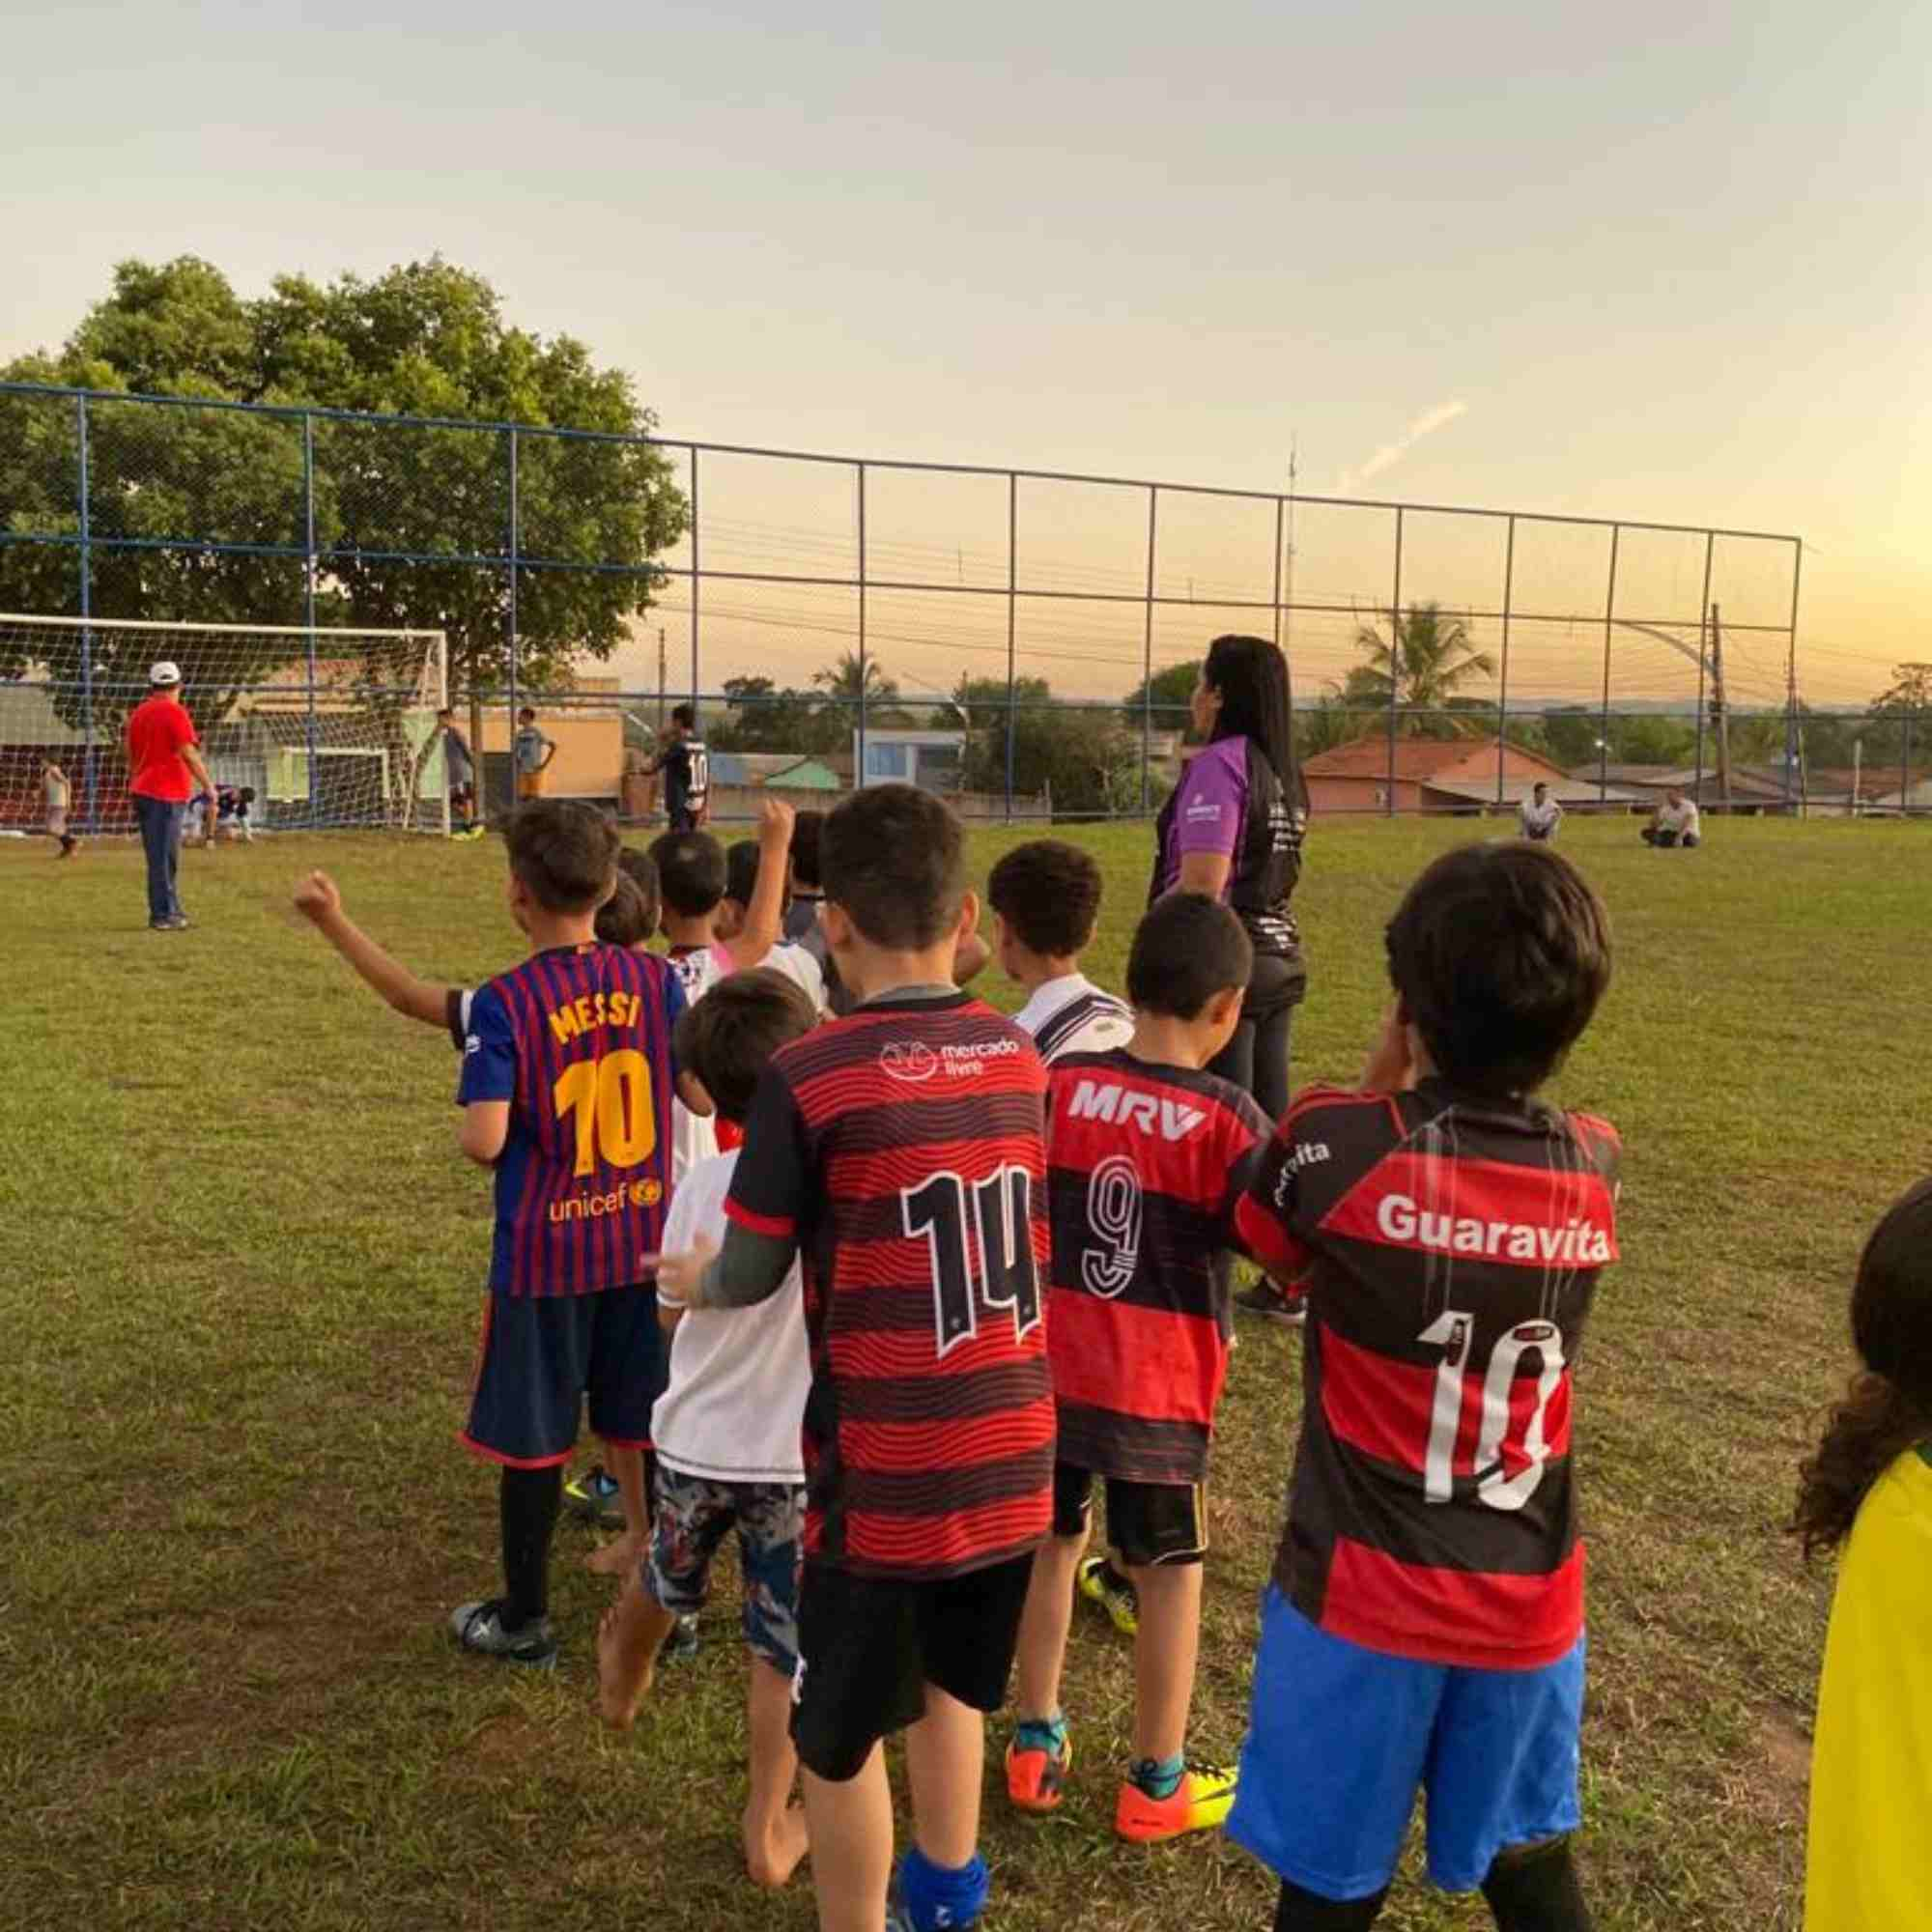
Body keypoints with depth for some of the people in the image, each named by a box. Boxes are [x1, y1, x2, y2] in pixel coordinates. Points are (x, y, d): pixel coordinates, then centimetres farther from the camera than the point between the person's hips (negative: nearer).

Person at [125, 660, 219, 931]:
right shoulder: (175, 712, -10)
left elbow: (129, 753, 17)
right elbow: (188, 754, -16)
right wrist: (209, 786, -14)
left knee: (159, 855, 15)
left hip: (141, 790, 8)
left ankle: (171, 911, 22)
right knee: (164, 856, -6)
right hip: (167, 793, -8)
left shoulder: (138, 712, 13)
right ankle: (163, 916, -4)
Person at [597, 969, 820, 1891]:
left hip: (696, 1440, 2)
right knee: (784, 1649, 13)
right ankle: (768, 1830, 25)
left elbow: (670, 1310, -2)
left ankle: (622, 1682, 59)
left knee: (662, 1583, 31)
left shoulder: (704, 1183, -15)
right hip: (799, 1454, -2)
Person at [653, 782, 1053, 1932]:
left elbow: (751, 1279, -8)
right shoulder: (1022, 1060, -1)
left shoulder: (809, 1079, -16)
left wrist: (686, 1281, 15)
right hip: (1010, 1457, 6)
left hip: (884, 1471, -5)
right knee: (951, 1684, 29)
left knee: (841, 1738, 16)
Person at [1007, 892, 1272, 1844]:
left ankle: (1035, 1745, 32)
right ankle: (1156, 1783, 25)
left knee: (1051, 1544, 20)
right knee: (1169, 1573, 13)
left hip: (1049, 1366, 3)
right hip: (1159, 1385, -3)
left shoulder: (1060, 1083, -6)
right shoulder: (1228, 1117, -16)